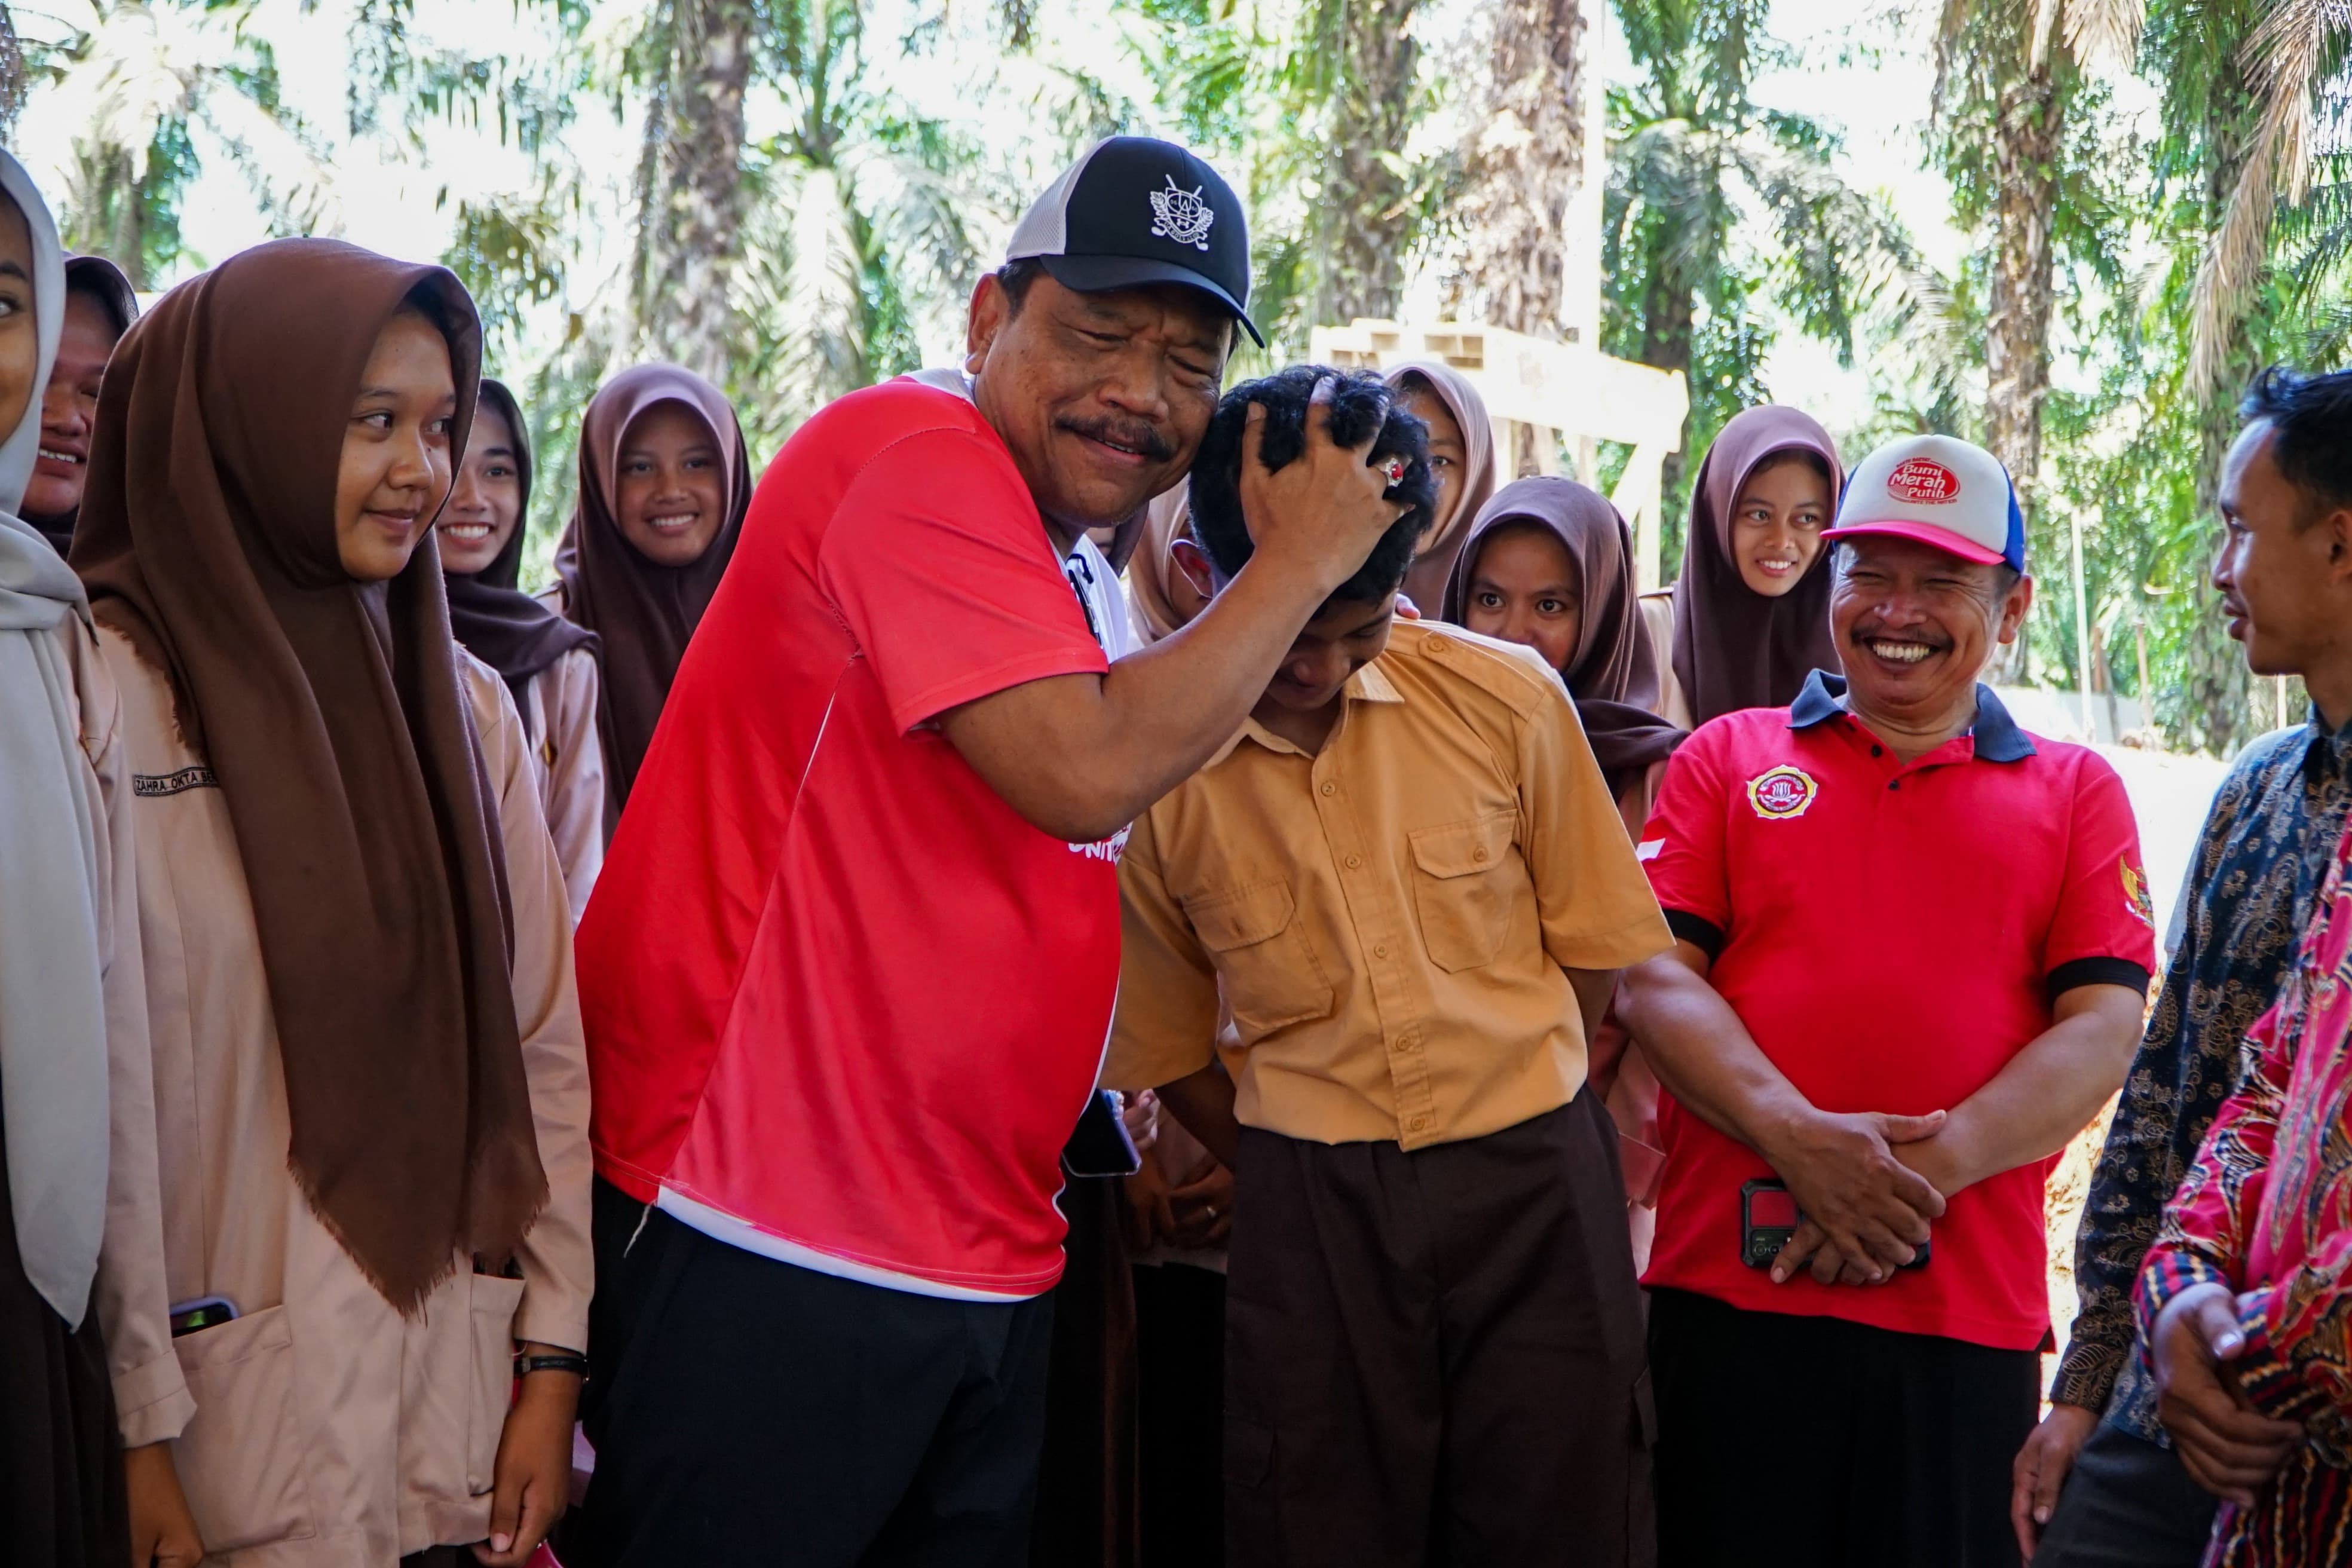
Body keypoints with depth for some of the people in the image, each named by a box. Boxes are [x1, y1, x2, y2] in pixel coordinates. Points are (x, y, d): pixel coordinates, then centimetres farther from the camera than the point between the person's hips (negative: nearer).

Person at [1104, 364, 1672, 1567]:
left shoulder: (1507, 699, -4)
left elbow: (1592, 955, 7)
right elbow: (1171, 1054, 6)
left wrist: (1511, 1137, 6)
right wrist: (1301, 1183, 3)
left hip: (1533, 1186, 1)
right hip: (1313, 1210, 0)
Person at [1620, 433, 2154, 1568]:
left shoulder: (2074, 792, 12)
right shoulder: (1728, 757, 12)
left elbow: (2102, 1028, 1)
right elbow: (1652, 977, 0)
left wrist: (1926, 1169, -13)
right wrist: (1798, 1137, -15)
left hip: (1968, 1310, 0)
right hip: (1730, 1292, 0)